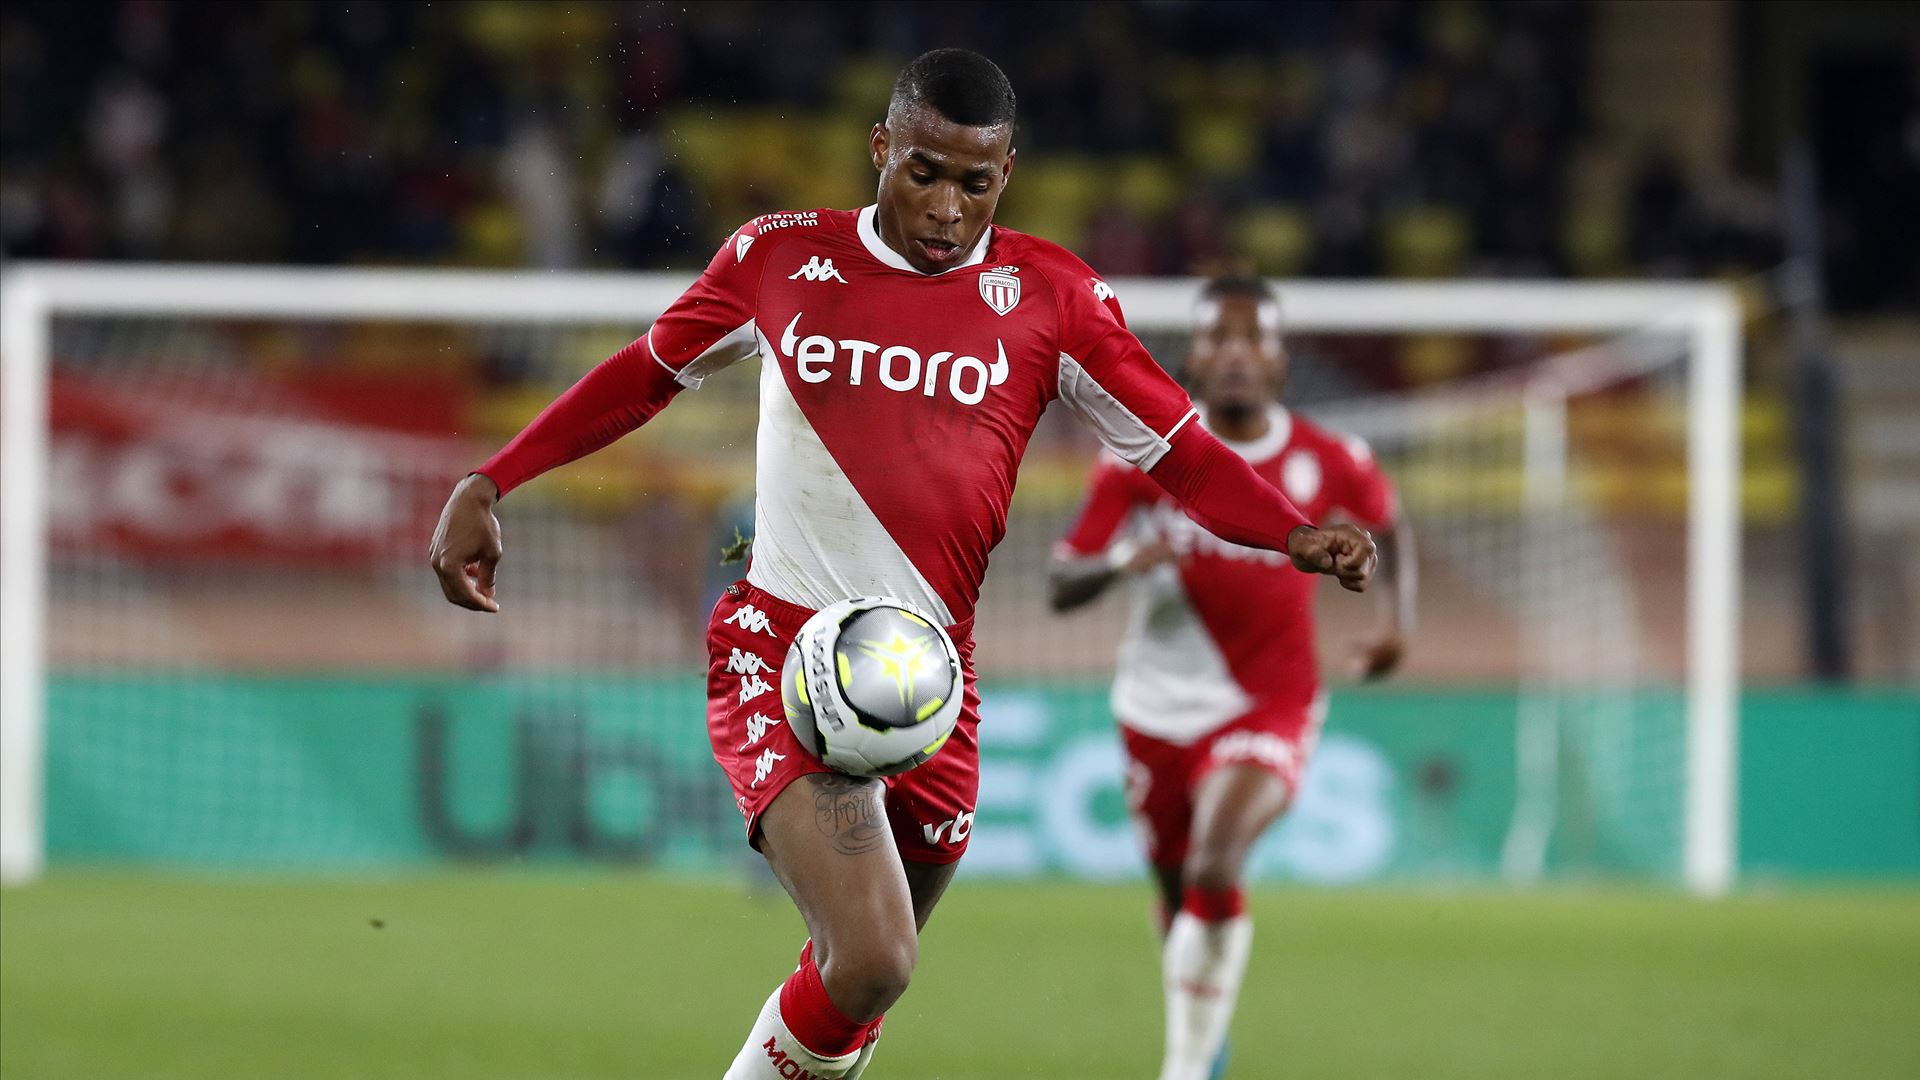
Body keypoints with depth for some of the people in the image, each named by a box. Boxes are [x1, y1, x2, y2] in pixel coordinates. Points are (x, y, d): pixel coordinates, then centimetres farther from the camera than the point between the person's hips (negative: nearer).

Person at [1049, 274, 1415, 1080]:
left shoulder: (1326, 462, -6)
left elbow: (1387, 521, 18)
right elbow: (1062, 586, -8)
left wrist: (1399, 617, 4)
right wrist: (1120, 562, -29)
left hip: (1270, 705, -2)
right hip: (1161, 709, 2)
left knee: (1215, 871, -25)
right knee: (1178, 892, 15)